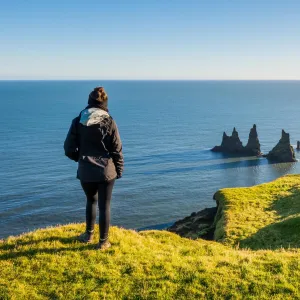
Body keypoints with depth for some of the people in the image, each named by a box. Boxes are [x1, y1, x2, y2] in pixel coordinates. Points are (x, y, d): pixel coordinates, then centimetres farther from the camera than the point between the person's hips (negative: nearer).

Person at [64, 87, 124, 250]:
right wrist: (119, 170, 7)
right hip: (106, 171, -2)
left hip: (86, 171, 2)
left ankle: (88, 235, 37)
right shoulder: (109, 122, -8)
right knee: (104, 205, 9)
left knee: (91, 201, 24)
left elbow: (69, 149, -1)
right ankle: (103, 242, 18)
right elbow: (117, 149, -6)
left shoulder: (78, 121, -3)